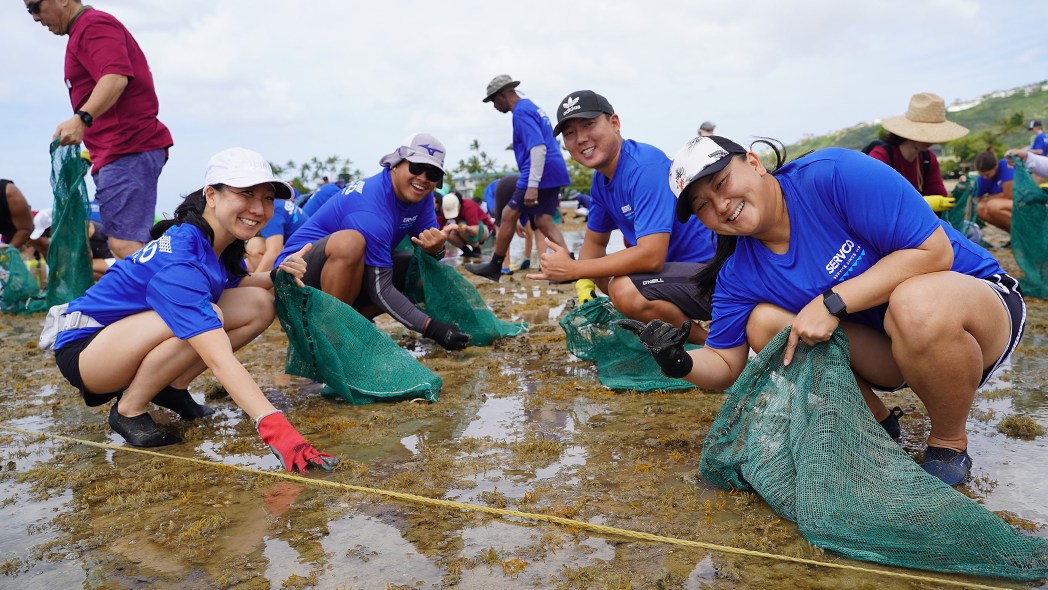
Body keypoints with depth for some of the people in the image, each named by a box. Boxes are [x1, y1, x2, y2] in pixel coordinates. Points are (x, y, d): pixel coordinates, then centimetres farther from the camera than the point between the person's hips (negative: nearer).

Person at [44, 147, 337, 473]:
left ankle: (173, 387, 4)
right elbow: (221, 360, -42)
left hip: (135, 334, 8)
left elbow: (234, 283, 11)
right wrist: (274, 427, -50)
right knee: (207, 317, -35)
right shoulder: (179, 261, -33)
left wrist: (279, 275, -10)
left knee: (259, 304, -6)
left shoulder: (218, 240, -8)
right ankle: (129, 409, -12)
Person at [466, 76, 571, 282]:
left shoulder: (521, 112, -12)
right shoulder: (532, 108, 20)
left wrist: (532, 185, -28)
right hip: (554, 173, 10)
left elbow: (538, 148, -23)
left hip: (541, 173, -10)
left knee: (508, 216, 0)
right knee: (543, 221, 7)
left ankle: (494, 267, 10)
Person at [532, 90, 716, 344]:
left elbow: (651, 256, -32)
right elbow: (594, 240, 17)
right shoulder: (602, 178, 7)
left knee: (626, 290, -31)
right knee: (599, 274, 15)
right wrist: (584, 284, -5)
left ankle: (708, 343, -6)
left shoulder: (645, 168, -24)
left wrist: (572, 269, -24)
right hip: (675, 262, 10)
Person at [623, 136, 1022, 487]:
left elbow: (934, 251, -24)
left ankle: (950, 444, -9)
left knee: (918, 303, -39)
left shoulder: (832, 174, -24)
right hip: (884, 352, 4)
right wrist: (680, 363, -27)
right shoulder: (738, 277, -8)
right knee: (765, 321, -18)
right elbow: (725, 366, -4)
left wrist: (832, 302, -28)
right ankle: (877, 423, 2)